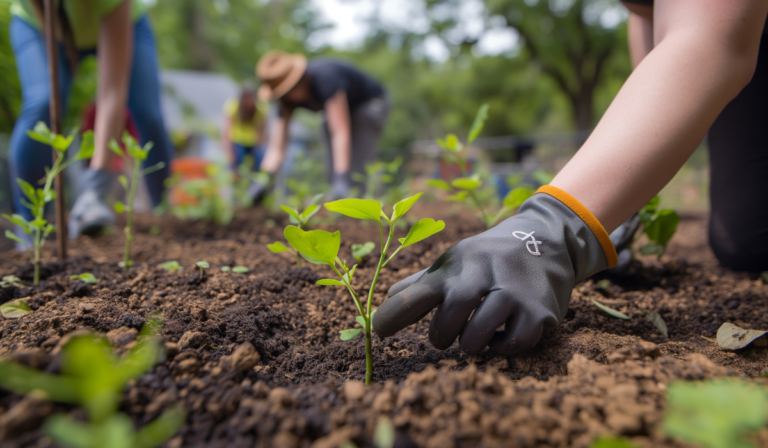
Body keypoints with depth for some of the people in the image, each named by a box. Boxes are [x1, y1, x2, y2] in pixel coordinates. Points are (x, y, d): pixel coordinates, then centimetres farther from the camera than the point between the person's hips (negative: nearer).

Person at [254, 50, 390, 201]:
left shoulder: (325, 77, -39)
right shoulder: (287, 98, -19)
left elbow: (341, 133, -45)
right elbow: (276, 148, -21)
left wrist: (341, 178, -52)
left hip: (370, 104, -7)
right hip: (337, 111, 7)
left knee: (359, 165, -21)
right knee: (333, 167, 1)